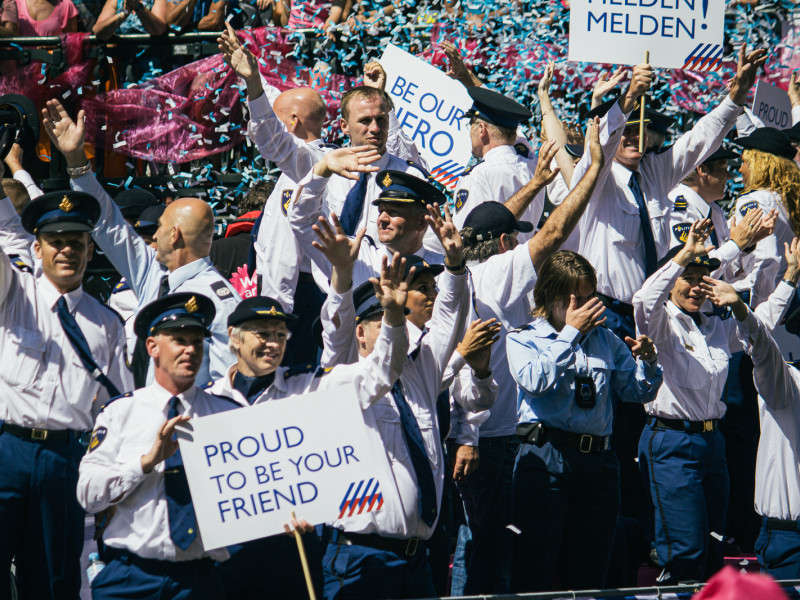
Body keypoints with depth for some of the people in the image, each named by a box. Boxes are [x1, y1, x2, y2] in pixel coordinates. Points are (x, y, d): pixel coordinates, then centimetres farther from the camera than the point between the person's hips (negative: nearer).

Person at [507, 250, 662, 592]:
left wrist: (647, 362, -4)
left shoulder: (605, 340, 18)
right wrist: (571, 332, -11)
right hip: (546, 458, -4)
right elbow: (535, 381, -13)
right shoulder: (522, 339, 6)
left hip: (598, 460, 4)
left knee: (589, 576, 5)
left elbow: (638, 392, 17)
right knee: (533, 576, -9)